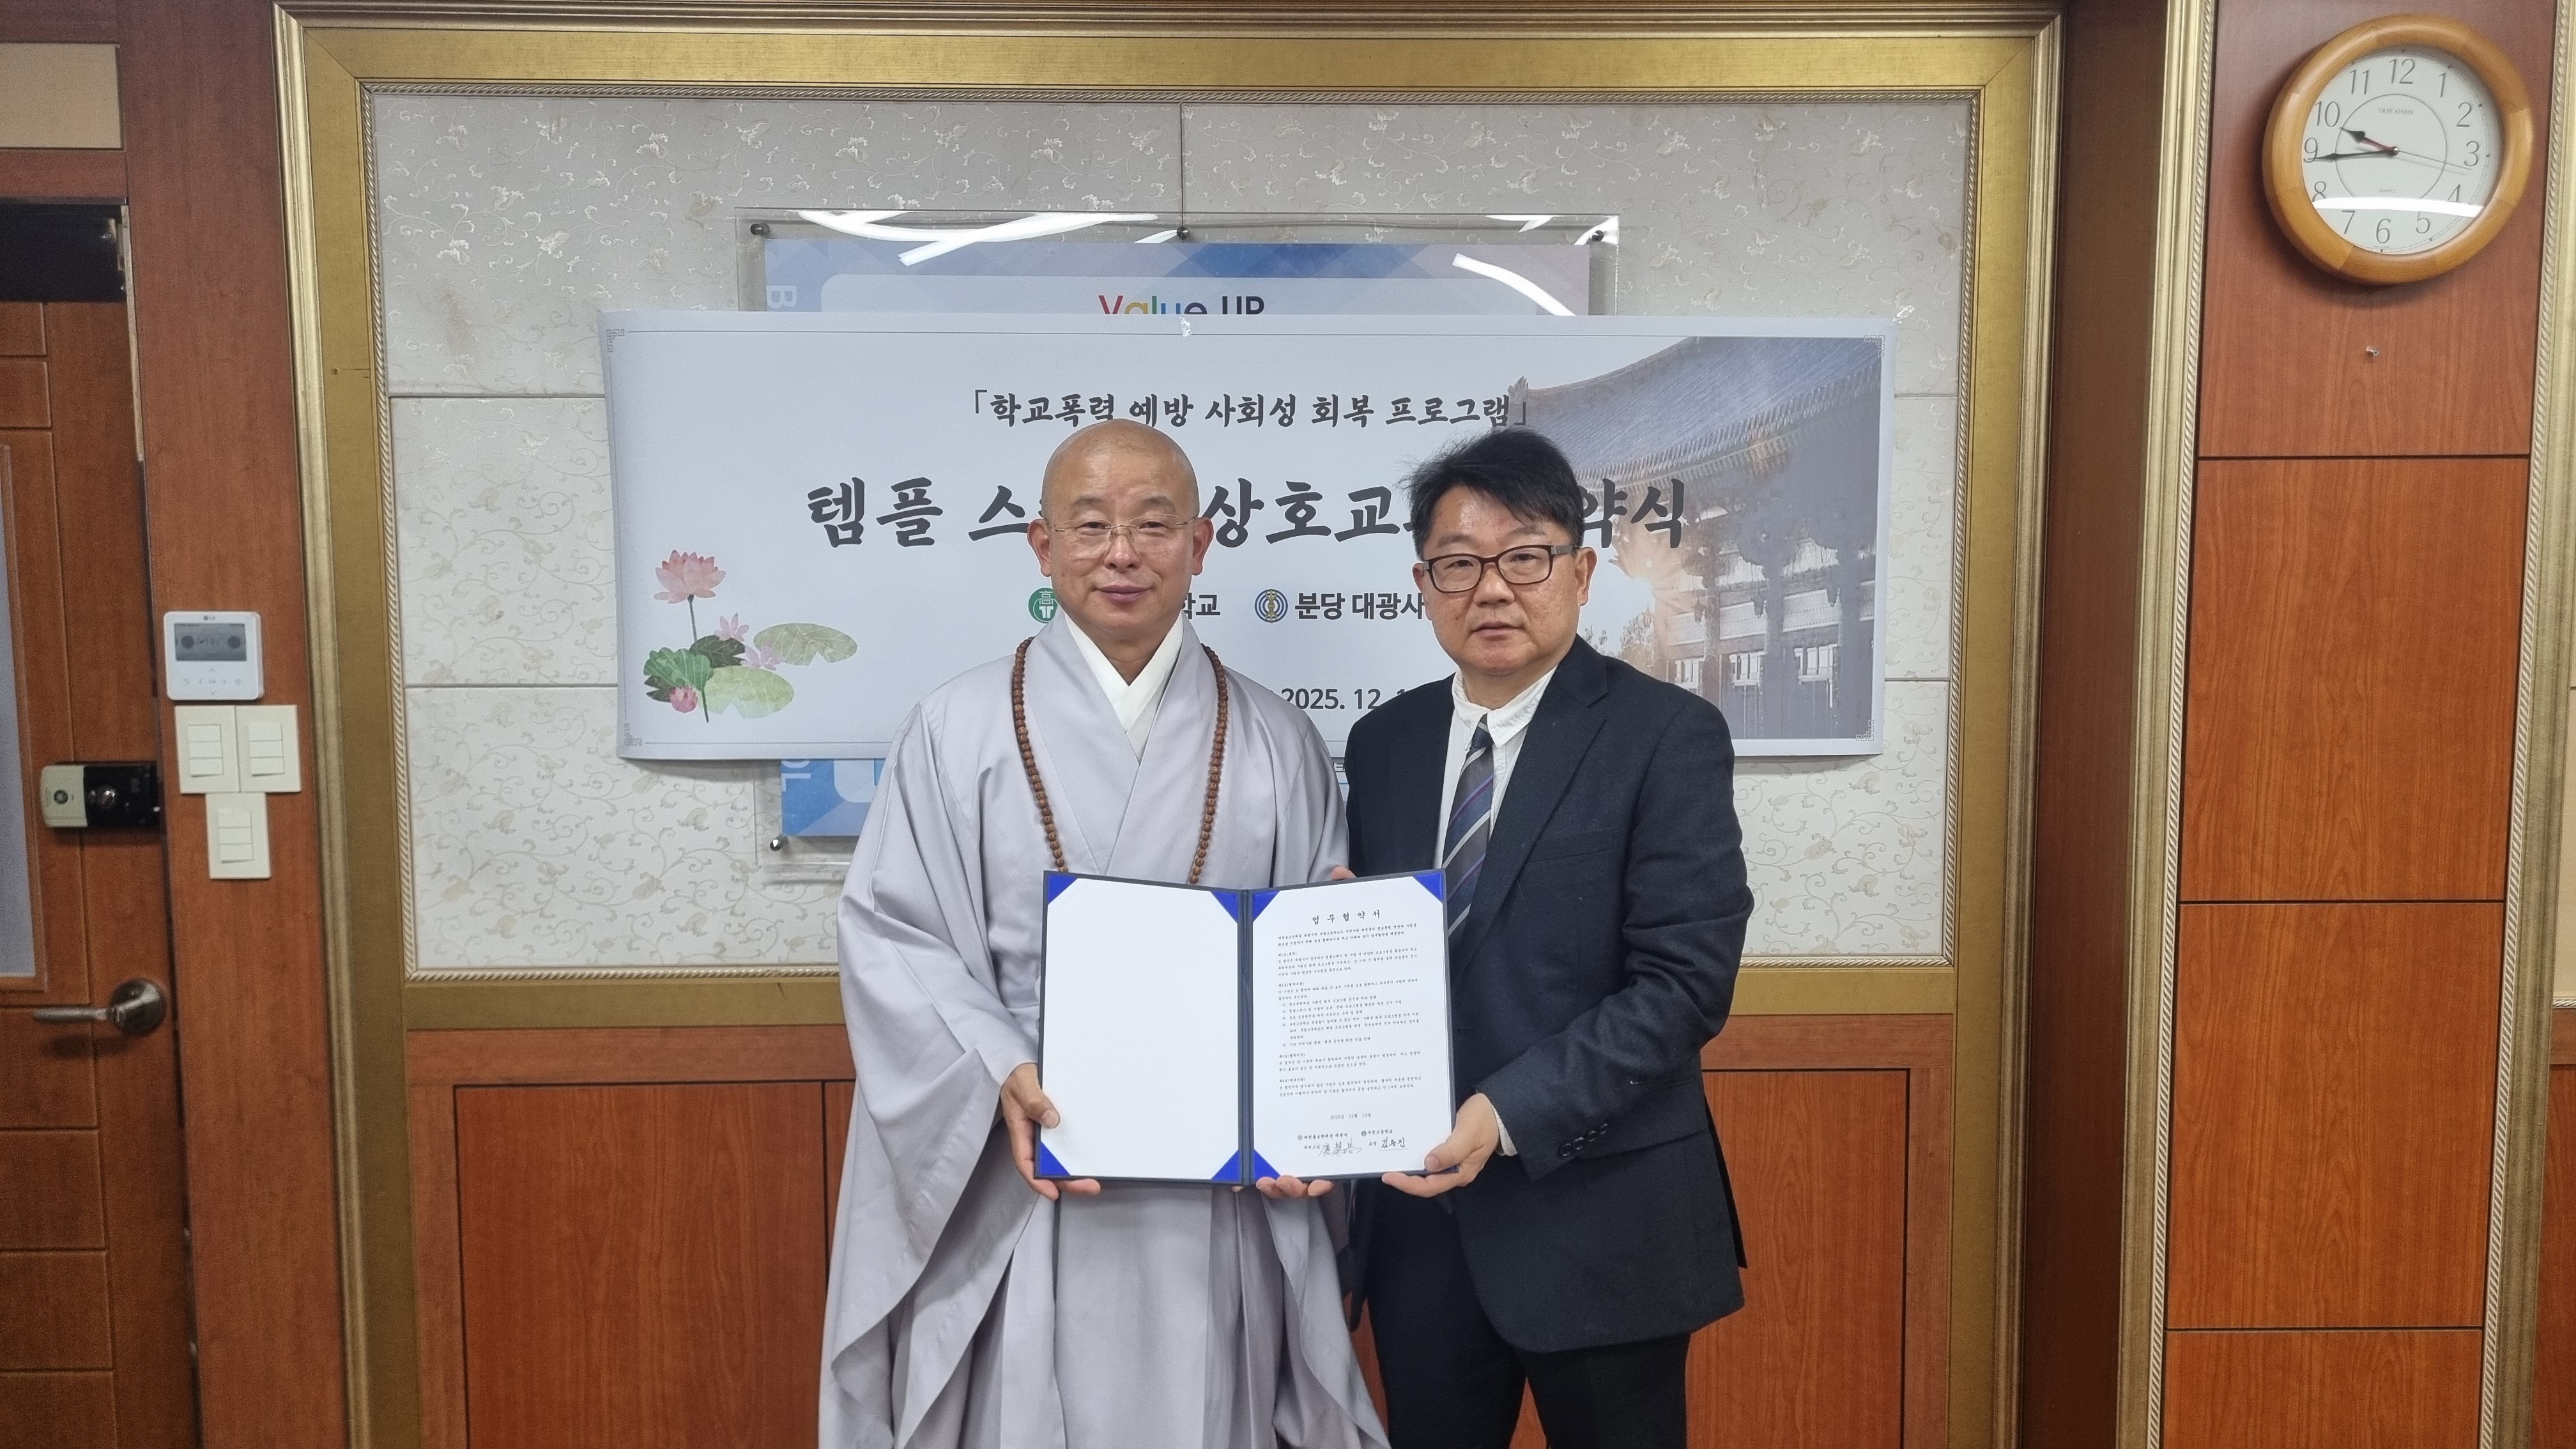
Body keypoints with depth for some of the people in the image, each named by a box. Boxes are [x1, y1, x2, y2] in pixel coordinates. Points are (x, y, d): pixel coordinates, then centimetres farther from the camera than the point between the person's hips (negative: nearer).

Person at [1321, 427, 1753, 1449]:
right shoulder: (1383, 742, 6)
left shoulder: (1667, 735, -9)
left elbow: (1687, 978, -16)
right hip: (1418, 1208, 4)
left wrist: (1509, 1114, -22)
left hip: (1598, 1214, -4)